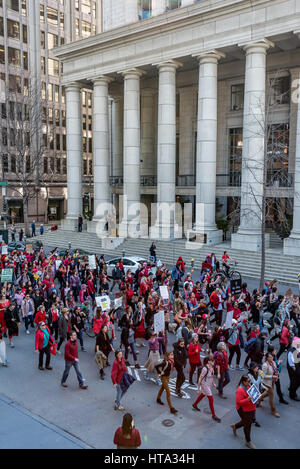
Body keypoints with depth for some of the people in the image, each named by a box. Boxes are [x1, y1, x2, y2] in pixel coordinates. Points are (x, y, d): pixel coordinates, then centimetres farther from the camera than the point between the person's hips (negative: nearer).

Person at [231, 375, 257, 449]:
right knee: (247, 425, 6)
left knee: (249, 421, 24)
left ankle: (235, 426, 47)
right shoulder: (240, 390, -28)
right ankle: (248, 442, 27)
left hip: (251, 409, 9)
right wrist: (248, 399, -37)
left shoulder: (249, 386, 0)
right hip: (244, 410, -9)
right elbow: (239, 402, -28)